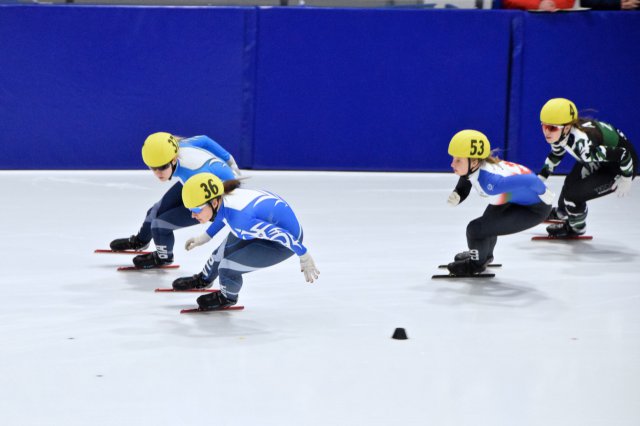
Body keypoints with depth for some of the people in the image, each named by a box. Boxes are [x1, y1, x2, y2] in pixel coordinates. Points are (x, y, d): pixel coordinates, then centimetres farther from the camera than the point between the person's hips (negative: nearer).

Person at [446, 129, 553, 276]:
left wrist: (543, 193, -21)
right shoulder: (471, 169, -15)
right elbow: (462, 190, 1)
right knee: (487, 221, 33)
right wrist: (455, 197, -23)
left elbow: (530, 180, -43)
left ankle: (476, 263, 20)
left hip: (535, 208, -9)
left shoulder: (489, 181, -41)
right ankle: (485, 254, 64)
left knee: (477, 228, -12)